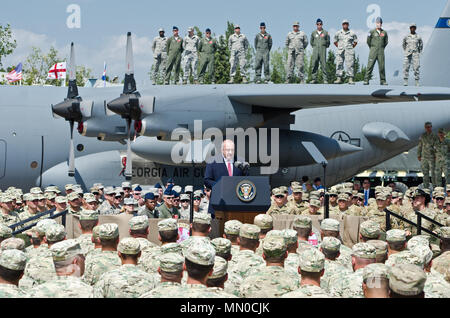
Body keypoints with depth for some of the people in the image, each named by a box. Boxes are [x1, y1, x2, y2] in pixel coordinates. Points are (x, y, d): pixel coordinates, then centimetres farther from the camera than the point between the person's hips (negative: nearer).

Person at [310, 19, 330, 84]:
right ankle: (314, 79, 0)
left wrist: (325, 46, 10)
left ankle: (325, 79, -6)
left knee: (323, 65, -6)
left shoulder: (325, 32, 6)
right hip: (315, 50, 2)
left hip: (323, 49, -2)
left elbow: (328, 41, 13)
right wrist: (314, 46, 13)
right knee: (314, 64, -3)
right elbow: (311, 41, 21)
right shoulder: (313, 33, 10)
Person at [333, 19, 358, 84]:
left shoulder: (352, 33, 5)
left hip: (349, 51, -2)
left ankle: (350, 79, -8)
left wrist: (351, 47, 6)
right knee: (339, 64, -2)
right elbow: (335, 41, 20)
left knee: (350, 65, -8)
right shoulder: (338, 33, 9)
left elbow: (356, 42, 17)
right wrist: (339, 47, 9)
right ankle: (339, 78, 2)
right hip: (340, 51, 2)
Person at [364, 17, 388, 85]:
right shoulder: (372, 31, -1)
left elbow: (386, 42, 20)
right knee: (370, 66, -8)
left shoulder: (384, 32, 7)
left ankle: (383, 81, 6)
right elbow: (368, 41, 8)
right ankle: (366, 80, -7)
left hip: (381, 52, 2)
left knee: (382, 67, 1)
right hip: (373, 51, -2)